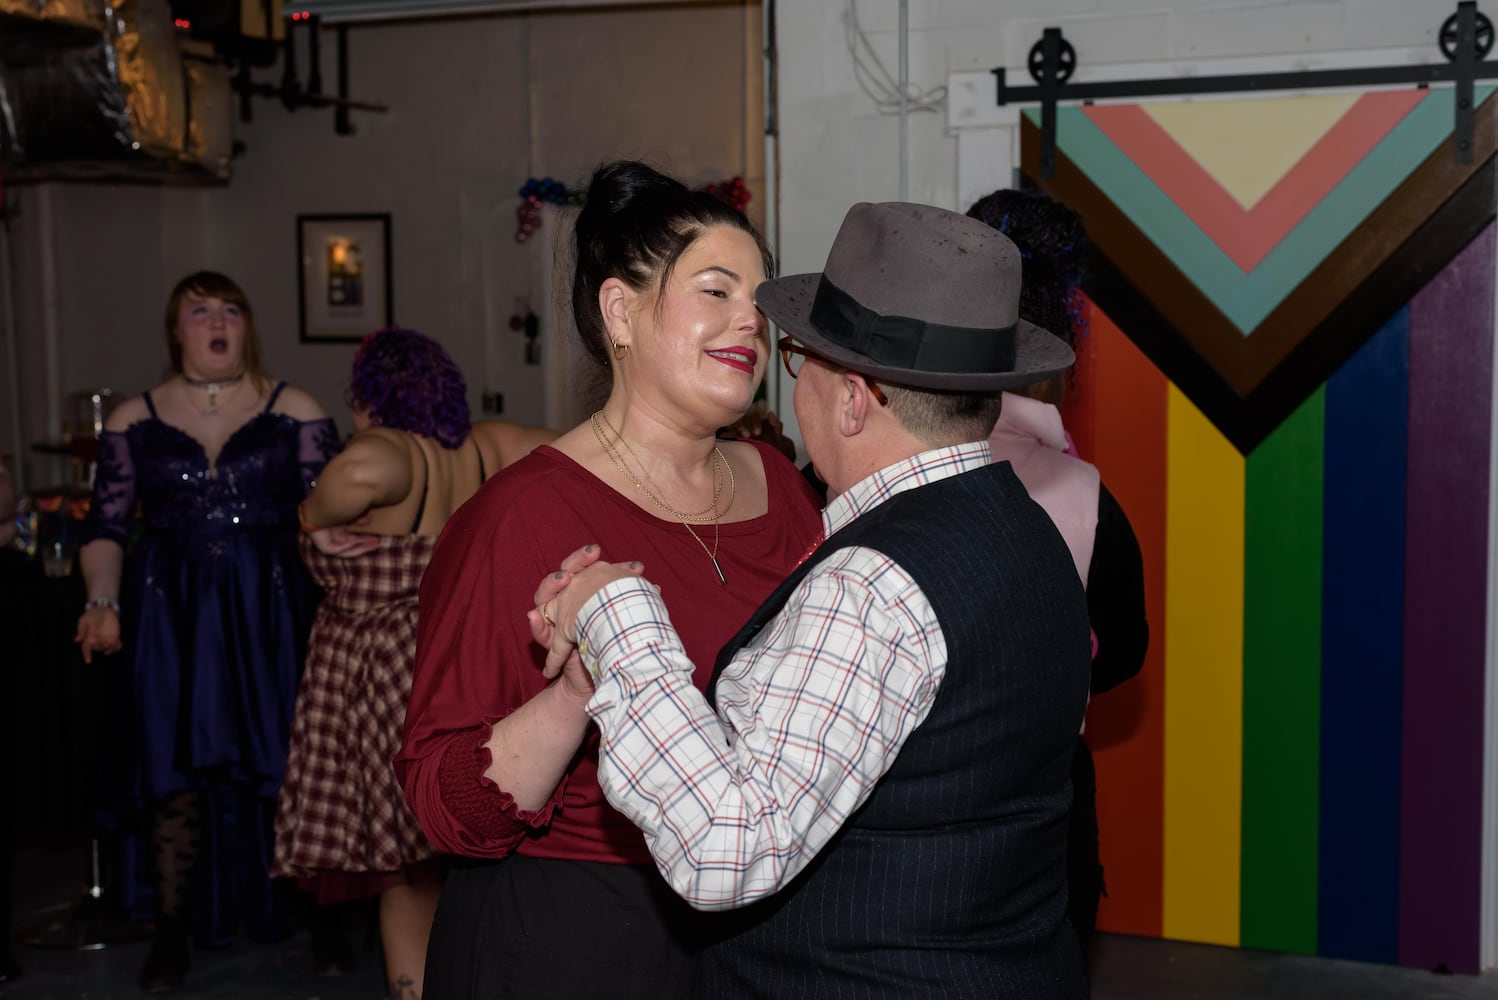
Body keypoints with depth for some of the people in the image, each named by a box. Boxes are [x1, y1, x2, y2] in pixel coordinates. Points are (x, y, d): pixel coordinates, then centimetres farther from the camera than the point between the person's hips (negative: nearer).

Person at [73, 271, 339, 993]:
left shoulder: (296, 414, 5)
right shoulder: (133, 421, 8)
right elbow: (106, 527, 7)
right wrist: (103, 604, -8)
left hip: (272, 615, -1)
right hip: (173, 619, 1)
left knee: (283, 765, -1)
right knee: (178, 771, 1)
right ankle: (172, 929, 12)